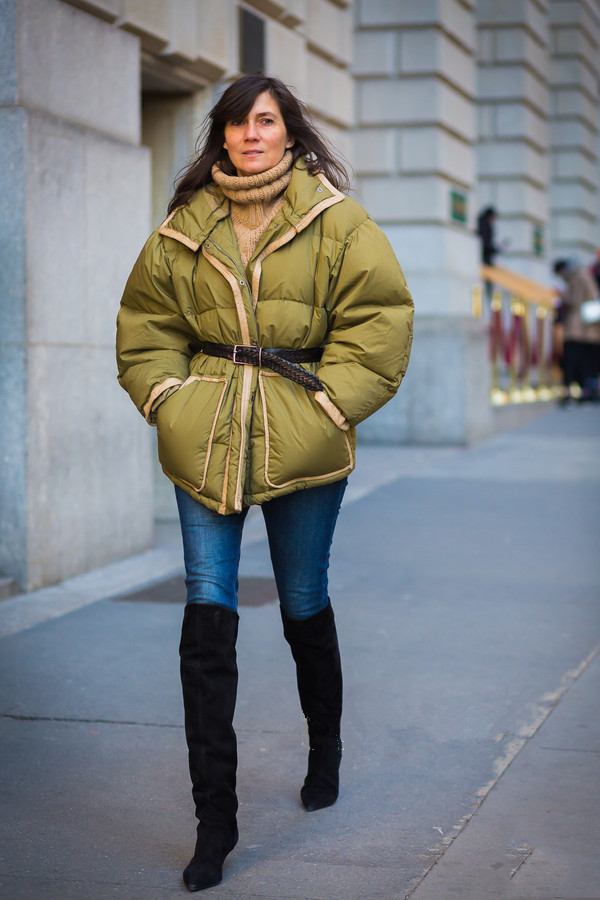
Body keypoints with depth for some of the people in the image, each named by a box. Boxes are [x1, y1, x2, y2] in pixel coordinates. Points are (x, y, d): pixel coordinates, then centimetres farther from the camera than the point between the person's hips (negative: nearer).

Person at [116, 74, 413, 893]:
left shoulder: (337, 222, -1)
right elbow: (146, 325, 13)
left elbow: (378, 321, -4)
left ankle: (326, 751, 41)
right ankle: (215, 817, 1)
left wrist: (325, 403, -11)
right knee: (207, 615, -5)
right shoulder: (185, 228, 7)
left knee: (304, 605, 13)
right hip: (205, 442, 2)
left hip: (302, 446, -1)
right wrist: (169, 398, -1)